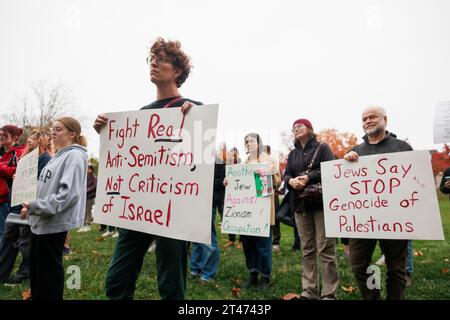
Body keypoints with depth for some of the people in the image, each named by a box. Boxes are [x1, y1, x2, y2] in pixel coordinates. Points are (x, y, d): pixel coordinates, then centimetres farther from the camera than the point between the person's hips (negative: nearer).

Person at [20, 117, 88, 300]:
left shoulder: (75, 156, -15)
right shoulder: (59, 155, 16)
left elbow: (69, 193, -25)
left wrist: (36, 206, -21)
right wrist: (32, 208, 9)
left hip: (54, 223, -10)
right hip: (41, 222, 10)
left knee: (49, 270, 3)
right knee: (36, 268, 19)